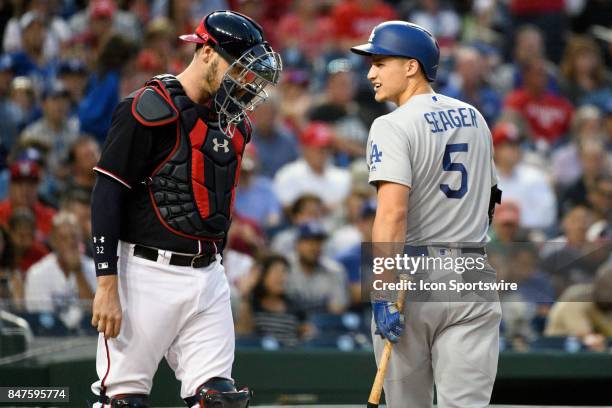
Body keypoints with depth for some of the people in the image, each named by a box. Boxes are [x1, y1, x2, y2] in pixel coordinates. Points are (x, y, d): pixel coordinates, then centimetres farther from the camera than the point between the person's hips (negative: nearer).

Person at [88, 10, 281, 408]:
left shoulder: (233, 122, 13)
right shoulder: (151, 110, -11)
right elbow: (107, 196, -13)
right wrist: (107, 285, -17)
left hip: (208, 276, 7)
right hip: (148, 274, -7)